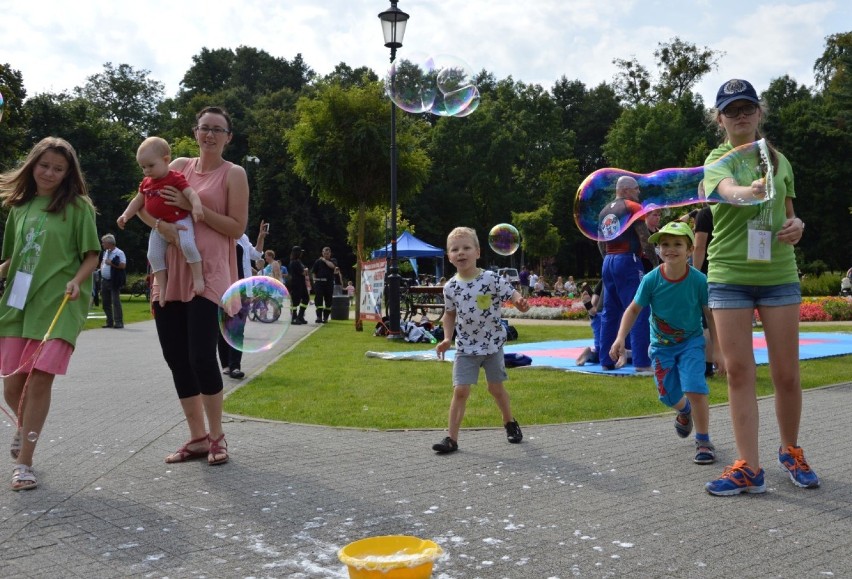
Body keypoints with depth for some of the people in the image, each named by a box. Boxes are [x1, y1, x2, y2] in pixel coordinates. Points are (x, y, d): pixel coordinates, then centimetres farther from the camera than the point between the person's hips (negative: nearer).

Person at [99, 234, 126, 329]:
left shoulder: (119, 253, -10)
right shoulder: (106, 252, 16)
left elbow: (123, 265, -18)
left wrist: (111, 263, -18)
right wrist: (101, 267, 11)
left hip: (114, 282, -8)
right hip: (104, 281, 8)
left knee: (116, 302, -9)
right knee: (106, 302, 10)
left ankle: (118, 322, -5)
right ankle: (109, 322, 19)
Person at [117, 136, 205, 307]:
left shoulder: (175, 178, -12)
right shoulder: (146, 182, 10)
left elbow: (191, 193, -23)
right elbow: (138, 201, 21)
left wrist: (196, 207, -43)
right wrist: (126, 215, 8)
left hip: (180, 220, -7)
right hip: (159, 225, 7)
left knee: (187, 245, -30)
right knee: (154, 255, -1)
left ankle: (198, 277, -17)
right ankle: (163, 287, 7)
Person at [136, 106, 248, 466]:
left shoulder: (233, 174, 1)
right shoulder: (180, 166, 14)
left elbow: (237, 228, -7)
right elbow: (143, 205, 14)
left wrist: (193, 206, -12)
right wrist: (161, 225, -7)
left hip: (207, 274, -6)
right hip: (169, 273, 6)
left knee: (201, 356, -12)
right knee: (175, 358, 7)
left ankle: (216, 437, 7)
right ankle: (197, 437, 19)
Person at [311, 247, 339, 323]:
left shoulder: (333, 260, 10)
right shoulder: (318, 261, 8)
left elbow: (332, 266, -14)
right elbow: (314, 272, 10)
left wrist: (325, 260, -5)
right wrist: (315, 280, 1)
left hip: (329, 283, 2)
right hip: (319, 282, -1)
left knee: (328, 301, 5)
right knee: (319, 300, -12)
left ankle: (325, 317, 14)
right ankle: (319, 317, -15)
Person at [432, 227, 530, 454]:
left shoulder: (491, 279, -15)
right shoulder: (450, 287, -5)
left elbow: (512, 294, -16)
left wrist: (521, 303, -39)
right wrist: (447, 338, 1)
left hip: (492, 343, -1)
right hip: (466, 347, 1)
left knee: (496, 388, 14)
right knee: (460, 391, -6)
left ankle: (510, 423, 39)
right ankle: (452, 438, 1)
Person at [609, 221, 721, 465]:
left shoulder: (698, 280, -20)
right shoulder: (651, 280, -18)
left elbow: (710, 315, -10)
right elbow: (633, 309, -7)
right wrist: (620, 338, -19)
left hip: (691, 341, -2)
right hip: (661, 345, 2)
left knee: (694, 388, -20)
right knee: (669, 396, 9)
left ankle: (704, 441, 2)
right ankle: (685, 411, 49)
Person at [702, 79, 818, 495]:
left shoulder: (779, 160, 12)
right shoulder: (717, 160, 0)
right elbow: (727, 189, -24)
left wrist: (796, 226, -2)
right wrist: (750, 191, -47)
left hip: (778, 274, 3)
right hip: (728, 274, -2)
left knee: (786, 373, 5)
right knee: (739, 371, -2)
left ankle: (790, 451, 27)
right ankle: (749, 468, 5)